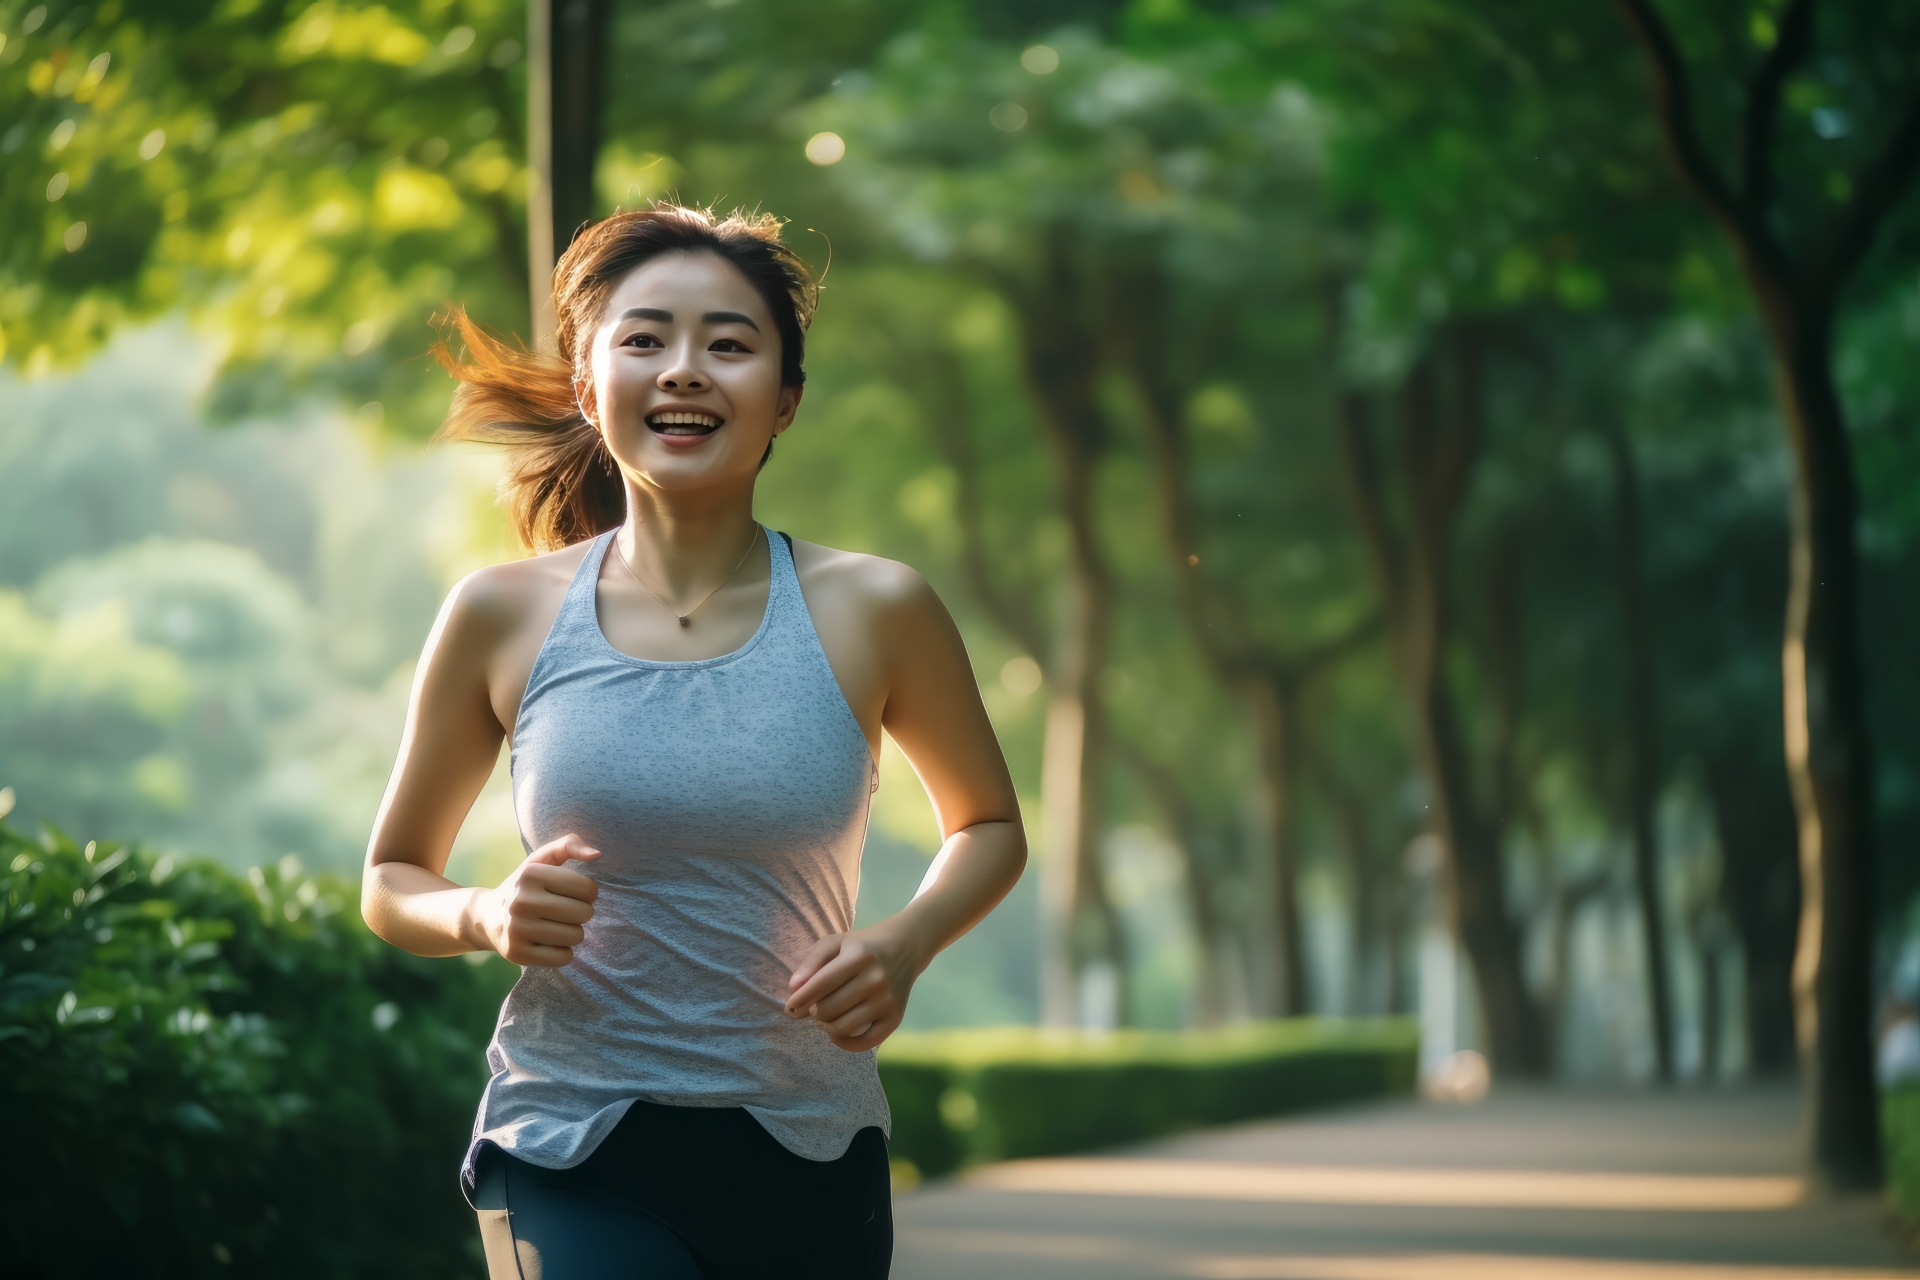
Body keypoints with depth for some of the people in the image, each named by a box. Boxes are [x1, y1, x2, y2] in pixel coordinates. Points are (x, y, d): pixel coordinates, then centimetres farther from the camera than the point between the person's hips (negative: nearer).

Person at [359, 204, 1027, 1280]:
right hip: (573, 1159, -1)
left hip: (810, 1158, 2)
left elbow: (990, 826, 15)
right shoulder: (505, 616, -1)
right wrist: (487, 916, -11)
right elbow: (394, 882, 11)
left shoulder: (871, 611, -1)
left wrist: (903, 946, -4)